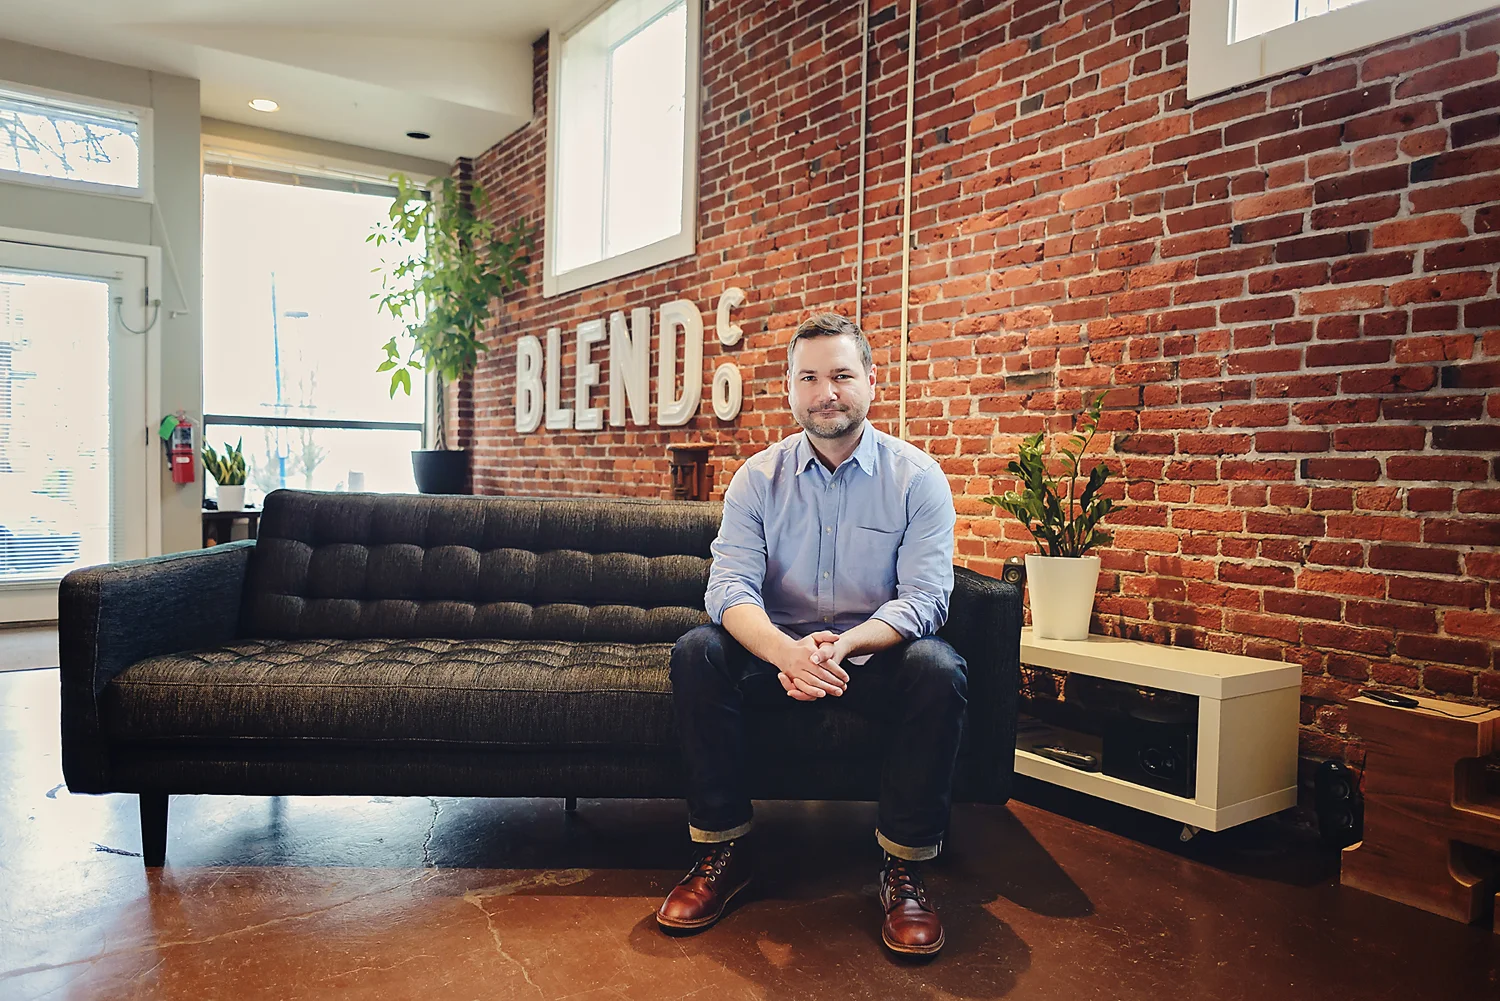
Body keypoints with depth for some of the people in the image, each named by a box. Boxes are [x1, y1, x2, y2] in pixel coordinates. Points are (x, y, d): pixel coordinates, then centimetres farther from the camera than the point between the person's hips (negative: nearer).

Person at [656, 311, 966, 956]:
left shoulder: (917, 477, -5)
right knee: (696, 654, -24)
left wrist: (843, 645, -34)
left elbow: (924, 597, -14)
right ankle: (724, 850, -10)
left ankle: (905, 868, -15)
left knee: (939, 669, -31)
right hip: (778, 651, 2)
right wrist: (786, 651, -35)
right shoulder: (759, 478, -1)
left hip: (874, 655, -1)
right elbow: (730, 586, -13)